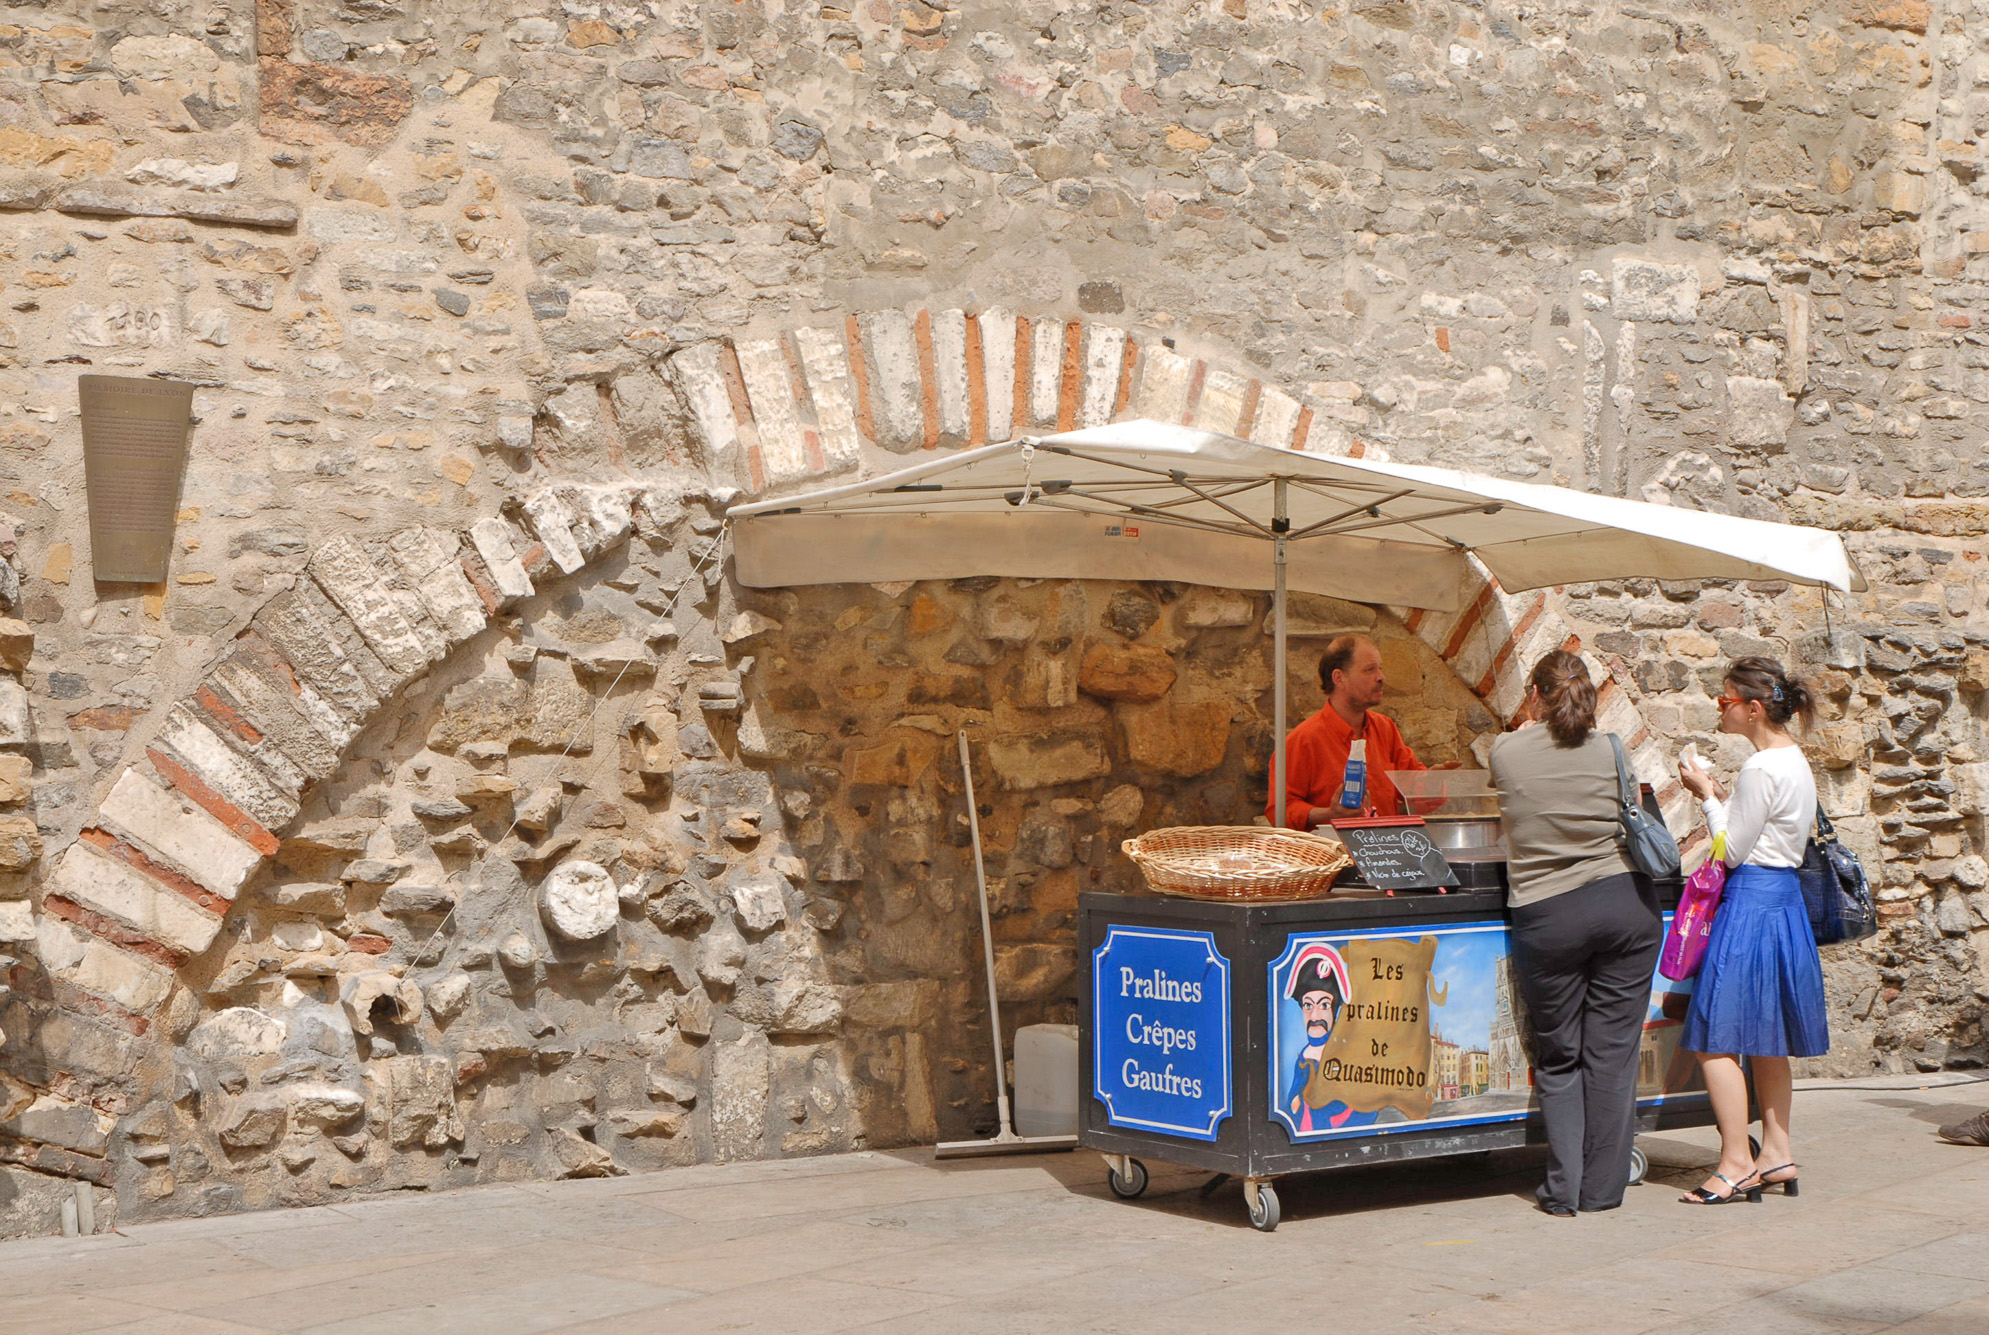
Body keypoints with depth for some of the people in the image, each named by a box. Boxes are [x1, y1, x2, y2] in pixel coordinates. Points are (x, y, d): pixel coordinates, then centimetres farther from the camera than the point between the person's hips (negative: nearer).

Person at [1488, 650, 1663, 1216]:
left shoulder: (1506, 752, -5)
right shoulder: (1610, 750, -1)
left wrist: (1532, 724, 40)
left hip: (1547, 917, -1)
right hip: (1626, 904, 1)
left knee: (1557, 1058, 11)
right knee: (1612, 1052, 7)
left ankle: (1564, 1190, 8)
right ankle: (1602, 1188, 12)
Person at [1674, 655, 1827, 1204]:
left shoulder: (1760, 769, -18)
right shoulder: (1795, 762, 13)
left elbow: (1733, 851, -14)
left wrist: (1707, 796, -4)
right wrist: (1720, 797, 12)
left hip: (1750, 905, -10)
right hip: (1783, 898, 10)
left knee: (1717, 1039, -7)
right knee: (1766, 1041, 15)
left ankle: (1736, 1164, -6)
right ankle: (1777, 1154, 20)